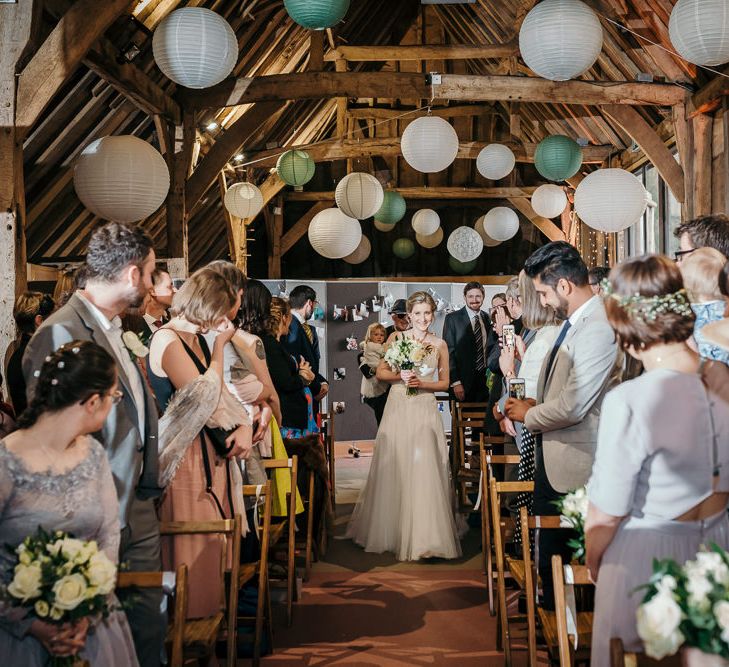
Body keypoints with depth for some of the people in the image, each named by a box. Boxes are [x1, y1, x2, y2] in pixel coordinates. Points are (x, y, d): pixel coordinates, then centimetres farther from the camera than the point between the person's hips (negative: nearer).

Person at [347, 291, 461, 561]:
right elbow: (381, 372, 6)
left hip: (425, 412, 0)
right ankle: (390, 532, 22)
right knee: (393, 469, 4)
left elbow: (445, 383, 9)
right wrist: (400, 376, -12)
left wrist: (422, 383, -9)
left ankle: (424, 536, 2)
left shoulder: (440, 344, 5)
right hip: (398, 409, 0)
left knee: (424, 470, -7)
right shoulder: (396, 338, 4)